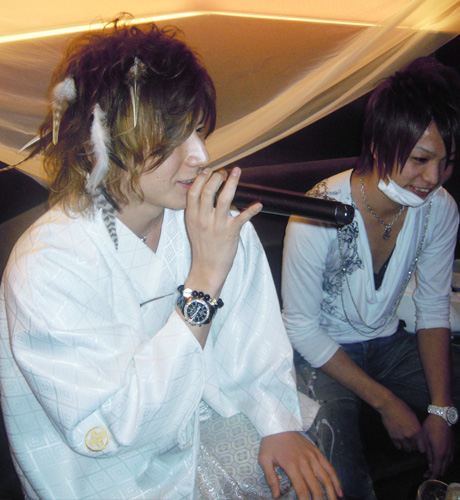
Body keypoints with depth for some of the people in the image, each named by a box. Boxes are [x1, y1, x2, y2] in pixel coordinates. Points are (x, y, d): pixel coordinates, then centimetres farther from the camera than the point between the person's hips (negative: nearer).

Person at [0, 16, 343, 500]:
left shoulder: (218, 223, -10)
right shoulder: (44, 266, -27)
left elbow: (254, 337, 1)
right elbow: (109, 429, -30)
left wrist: (279, 422, -13)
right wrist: (205, 278, -33)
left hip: (209, 416, 4)